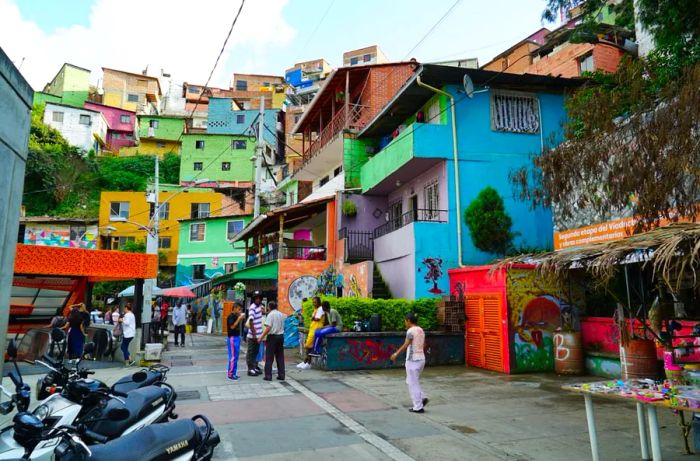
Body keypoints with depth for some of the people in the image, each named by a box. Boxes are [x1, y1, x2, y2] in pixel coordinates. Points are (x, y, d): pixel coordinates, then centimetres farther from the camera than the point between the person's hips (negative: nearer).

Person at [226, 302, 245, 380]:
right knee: (233, 356, -6)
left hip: (237, 337, 10)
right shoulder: (231, 316, -13)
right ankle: (230, 374, 0)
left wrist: (241, 318, 7)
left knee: (236, 356, 12)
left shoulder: (236, 316, 14)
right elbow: (232, 326, -21)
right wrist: (239, 319, -19)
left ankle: (233, 373, 18)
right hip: (232, 338, -9)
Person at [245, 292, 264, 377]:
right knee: (251, 353, 3)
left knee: (256, 352, 17)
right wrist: (254, 335, -22)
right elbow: (251, 322, -22)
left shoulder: (259, 306, 7)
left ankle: (255, 367, 27)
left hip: (258, 335, 8)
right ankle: (250, 369, 10)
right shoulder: (252, 308, -18)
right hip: (253, 335, -8)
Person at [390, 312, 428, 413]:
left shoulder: (411, 331, -16)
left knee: (413, 383, 1)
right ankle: (422, 398, 9)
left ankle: (418, 407, 6)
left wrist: (396, 354, -10)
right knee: (411, 381, 20)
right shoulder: (421, 330, 10)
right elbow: (424, 344, 19)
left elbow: (405, 345, -21)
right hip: (421, 358, 9)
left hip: (413, 360, -9)